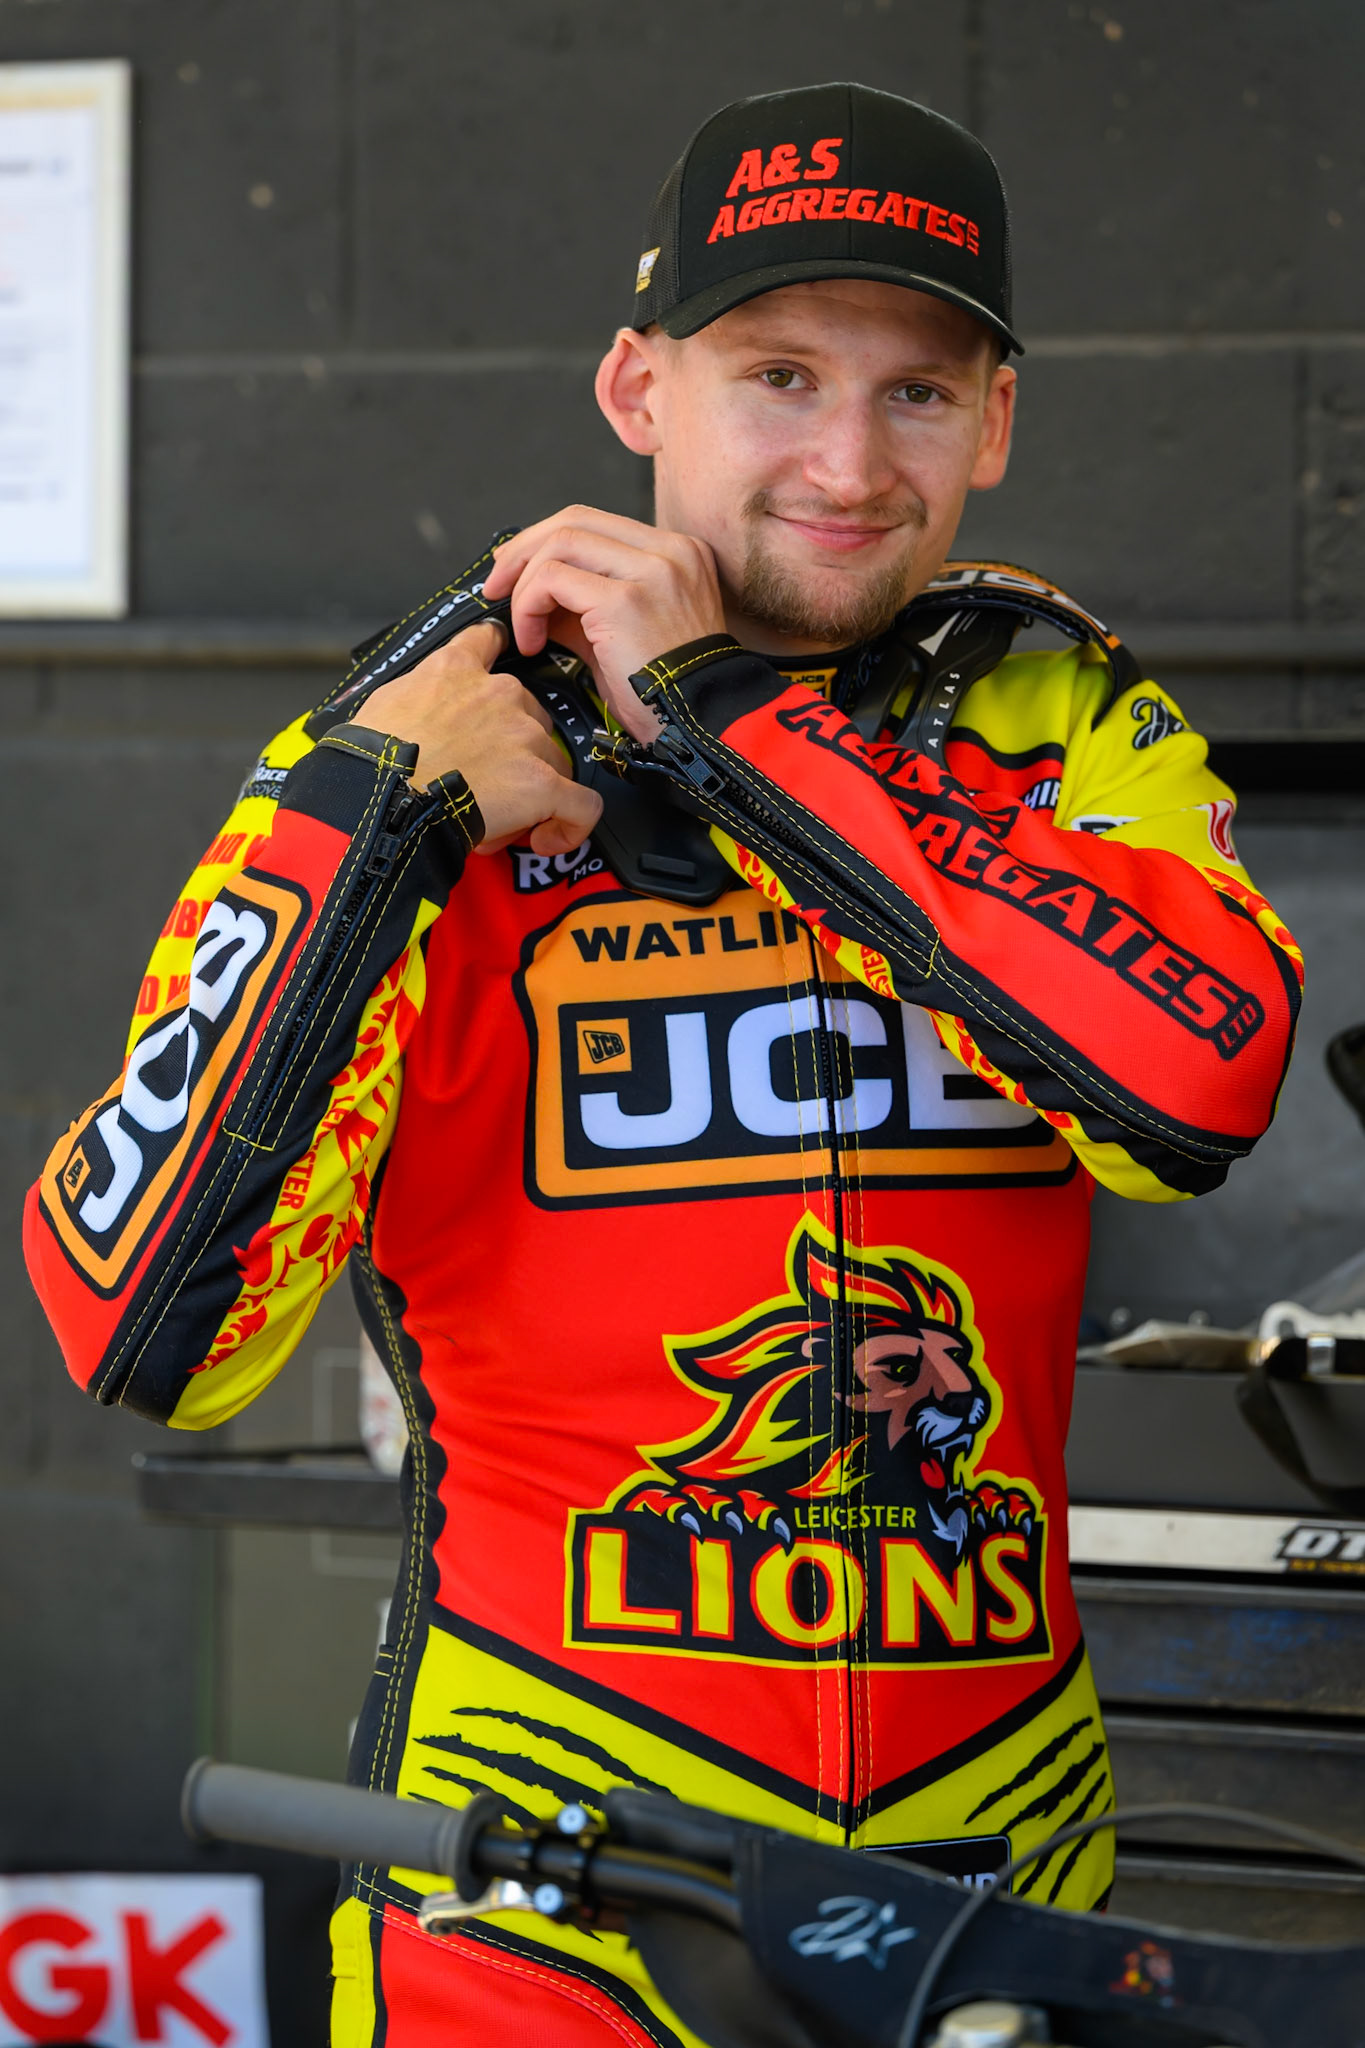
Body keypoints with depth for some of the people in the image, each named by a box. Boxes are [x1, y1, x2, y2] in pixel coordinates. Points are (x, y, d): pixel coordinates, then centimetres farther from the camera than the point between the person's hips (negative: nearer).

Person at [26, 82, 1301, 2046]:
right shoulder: (416, 757, -5)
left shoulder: (1059, 717, 3)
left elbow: (1197, 1081, -19)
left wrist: (731, 714, -17)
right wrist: (369, 816, -20)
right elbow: (140, 1336, -15)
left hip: (993, 1832, 2)